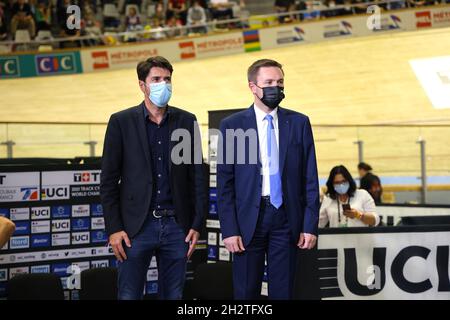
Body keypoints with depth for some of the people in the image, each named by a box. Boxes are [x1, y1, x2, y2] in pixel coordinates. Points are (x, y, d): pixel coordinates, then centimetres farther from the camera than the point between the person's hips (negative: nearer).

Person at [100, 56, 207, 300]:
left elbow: (197, 177, 8)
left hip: (176, 226, 2)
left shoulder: (187, 121, 7)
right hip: (136, 226, -2)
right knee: (129, 295, -1)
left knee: (173, 296, 8)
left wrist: (197, 225, 3)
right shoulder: (121, 122, 1)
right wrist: (113, 228, -6)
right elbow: (109, 181, 0)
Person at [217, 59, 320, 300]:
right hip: (249, 218, -1)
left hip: (287, 218, 1)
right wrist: (229, 229, -7)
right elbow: (224, 183, 0)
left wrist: (310, 225, -2)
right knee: (246, 292, 5)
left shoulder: (299, 123, 5)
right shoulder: (232, 125, 1)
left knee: (283, 292, 6)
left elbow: (310, 178, 5)